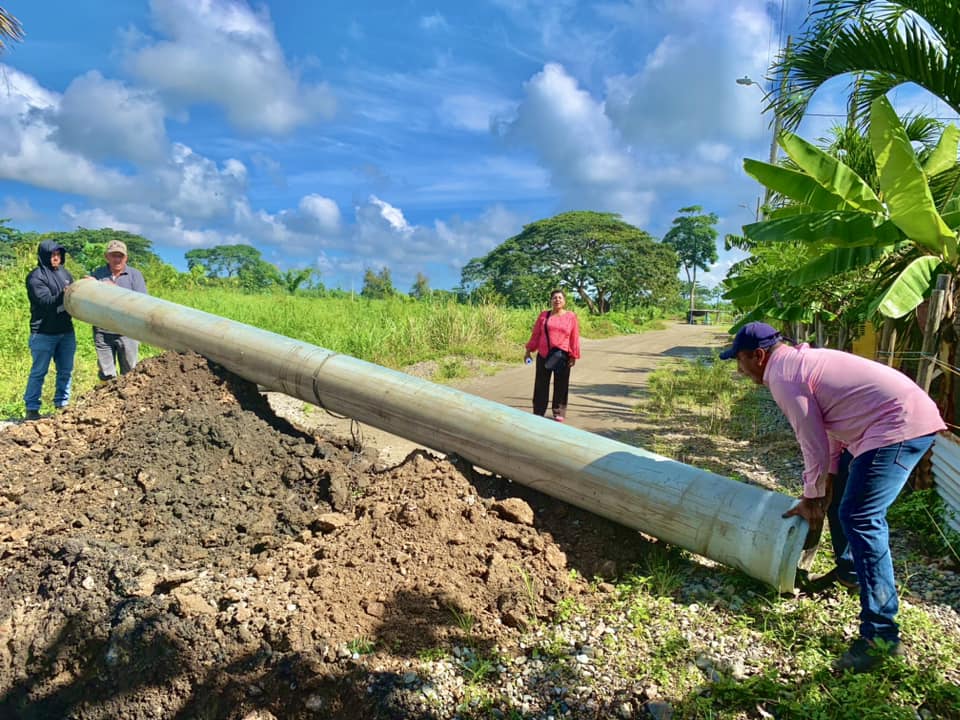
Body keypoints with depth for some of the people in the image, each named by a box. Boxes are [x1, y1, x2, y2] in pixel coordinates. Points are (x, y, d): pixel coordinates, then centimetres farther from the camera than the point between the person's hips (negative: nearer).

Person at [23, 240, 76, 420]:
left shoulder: (65, 273, 12)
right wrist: (64, 295, -34)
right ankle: (32, 409, 10)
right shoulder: (36, 276, -7)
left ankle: (62, 405, 20)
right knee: (39, 372, 1)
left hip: (66, 331, 6)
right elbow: (46, 301, -18)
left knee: (66, 371, 10)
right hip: (44, 333, -6)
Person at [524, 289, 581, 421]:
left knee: (560, 385, 6)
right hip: (544, 355, 1)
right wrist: (528, 351, 5)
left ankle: (559, 413, 17)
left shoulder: (571, 316, 1)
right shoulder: (544, 315, 5)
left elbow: (574, 337, 0)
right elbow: (536, 334, 7)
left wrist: (573, 356, -4)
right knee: (541, 384, 5)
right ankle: (538, 412, 13)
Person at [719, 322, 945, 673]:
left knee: (860, 519, -13)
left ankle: (880, 634, -11)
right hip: (911, 412, 11)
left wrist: (812, 499, 2)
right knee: (853, 507, 25)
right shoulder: (801, 361, 17)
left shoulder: (782, 377, -13)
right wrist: (825, 489, 22)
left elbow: (814, 444, -11)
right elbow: (830, 431, 20)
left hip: (899, 426, -11)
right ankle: (850, 569, 41)